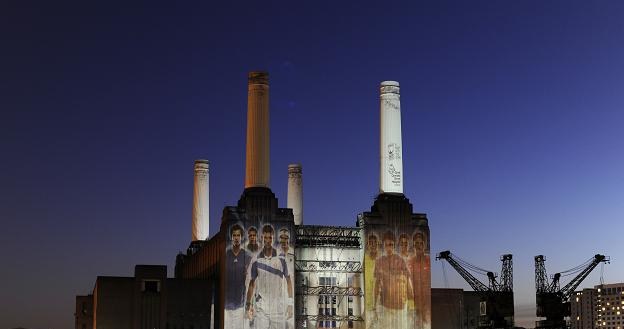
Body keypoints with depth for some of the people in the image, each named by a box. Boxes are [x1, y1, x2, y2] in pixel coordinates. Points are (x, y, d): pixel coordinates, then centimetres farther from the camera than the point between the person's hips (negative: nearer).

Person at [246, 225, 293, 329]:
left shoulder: (281, 258, -1)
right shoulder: (257, 260, 2)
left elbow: (288, 281, 6)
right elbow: (252, 283, 11)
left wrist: (290, 304, 3)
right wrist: (248, 304, 7)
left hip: (278, 307, 0)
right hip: (261, 308, 0)